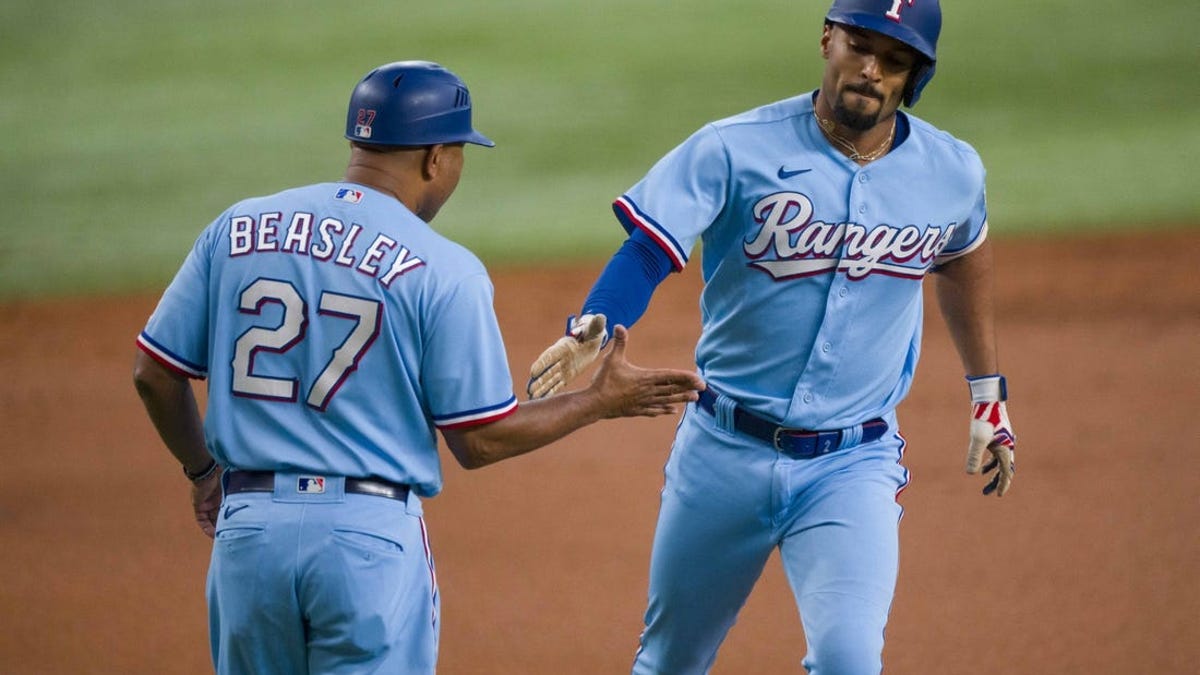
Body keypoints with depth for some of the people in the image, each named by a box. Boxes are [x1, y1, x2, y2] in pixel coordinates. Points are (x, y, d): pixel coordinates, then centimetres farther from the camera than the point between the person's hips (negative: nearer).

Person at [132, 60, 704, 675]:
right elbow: (478, 442, -3)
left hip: (246, 527, 4)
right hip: (370, 533, -4)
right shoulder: (444, 271, -6)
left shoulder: (236, 228, 6)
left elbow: (154, 373, 8)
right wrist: (600, 402, 10)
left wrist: (202, 469, 26)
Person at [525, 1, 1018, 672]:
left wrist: (989, 396, 23)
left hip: (854, 465, 0)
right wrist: (589, 332, -41)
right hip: (725, 450, 0)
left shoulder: (952, 174, -2)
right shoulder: (736, 151, -12)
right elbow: (648, 249, -22)